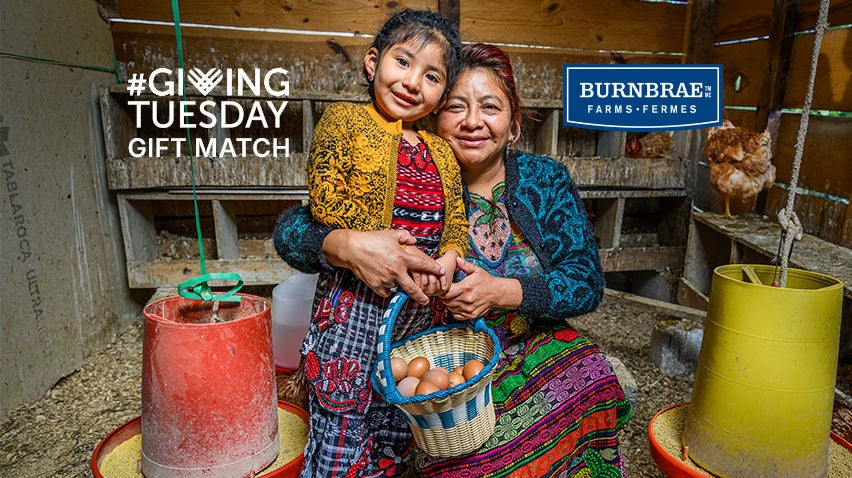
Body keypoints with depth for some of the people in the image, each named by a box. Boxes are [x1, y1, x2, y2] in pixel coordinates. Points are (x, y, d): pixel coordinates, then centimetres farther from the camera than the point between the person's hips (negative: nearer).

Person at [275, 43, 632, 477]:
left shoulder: (546, 179, 1)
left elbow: (587, 284, -4)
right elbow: (291, 228, -10)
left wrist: (502, 292, -21)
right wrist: (346, 246, -33)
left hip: (545, 354, 4)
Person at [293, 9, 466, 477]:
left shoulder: (440, 152, 14)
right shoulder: (344, 119, -1)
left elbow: (456, 218, 10)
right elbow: (325, 196, -13)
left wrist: (449, 258, -12)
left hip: (422, 305, 6)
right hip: (355, 296, -5)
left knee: (395, 433, 19)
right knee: (341, 427, 4)